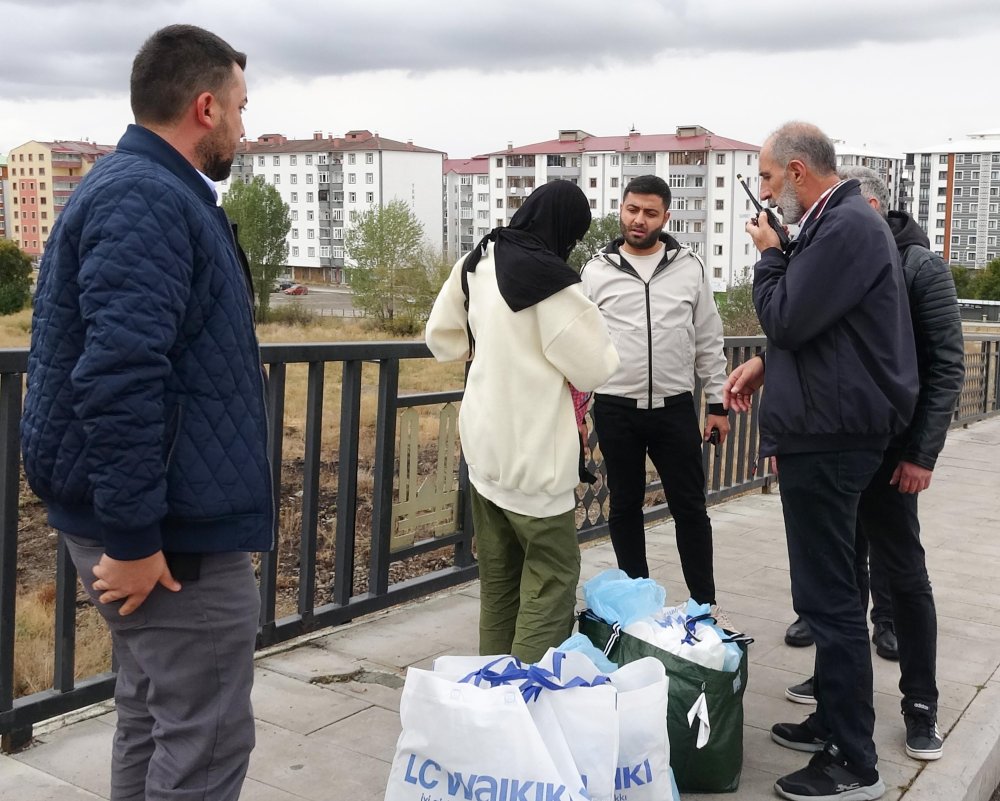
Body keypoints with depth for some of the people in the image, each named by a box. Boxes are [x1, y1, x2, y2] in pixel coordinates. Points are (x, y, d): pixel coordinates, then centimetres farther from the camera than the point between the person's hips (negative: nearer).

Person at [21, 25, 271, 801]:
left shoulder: (144, 190, 15)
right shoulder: (148, 199, -19)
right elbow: (118, 378, -29)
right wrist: (132, 536, -25)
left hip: (162, 517, 11)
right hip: (175, 529, -11)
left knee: (153, 722, 20)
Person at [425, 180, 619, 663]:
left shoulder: (478, 263, 5)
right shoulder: (550, 280, -18)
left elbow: (442, 337, 15)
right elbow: (594, 369, -13)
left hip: (483, 443, 8)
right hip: (534, 452, -8)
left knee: (498, 577, 17)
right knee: (553, 576, 2)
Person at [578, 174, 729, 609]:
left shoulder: (690, 268, 2)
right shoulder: (597, 270, 1)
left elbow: (709, 342, 6)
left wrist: (717, 404, 4)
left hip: (675, 407, 0)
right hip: (615, 409, 0)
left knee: (689, 506, 5)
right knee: (625, 506, 10)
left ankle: (705, 604, 15)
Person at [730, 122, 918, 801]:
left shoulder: (848, 227, -18)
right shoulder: (835, 222, 15)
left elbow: (787, 318, -19)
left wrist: (769, 254, -4)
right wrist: (766, 364, 12)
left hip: (831, 438, -11)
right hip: (828, 430, 11)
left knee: (829, 597, -4)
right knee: (829, 591, 18)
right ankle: (834, 722, 30)